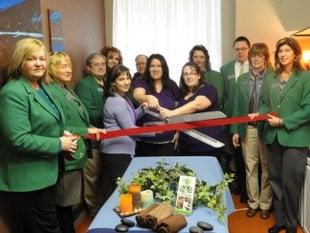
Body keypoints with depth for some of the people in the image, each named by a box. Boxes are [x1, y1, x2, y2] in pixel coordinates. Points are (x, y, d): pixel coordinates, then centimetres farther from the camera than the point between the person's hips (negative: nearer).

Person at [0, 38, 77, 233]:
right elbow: (19, 140, -26)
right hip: (26, 181, -9)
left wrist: (61, 133, 4)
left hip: (43, 175, 10)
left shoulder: (41, 87, 11)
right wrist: (59, 144, -19)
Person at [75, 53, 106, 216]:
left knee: (105, 176, 19)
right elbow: (89, 113, -19)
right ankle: (95, 211, 20)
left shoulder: (107, 83, 15)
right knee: (93, 178, 3)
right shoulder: (84, 85, -10)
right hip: (93, 138, -7)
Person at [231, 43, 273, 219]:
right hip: (247, 129, 3)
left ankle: (265, 203, 23)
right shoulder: (242, 79, 8)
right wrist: (235, 130, 4)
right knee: (250, 167, 9)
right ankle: (253, 202, 23)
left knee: (266, 167, 8)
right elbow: (237, 106, 8)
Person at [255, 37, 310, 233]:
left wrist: (283, 121, -14)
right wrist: (260, 114, -6)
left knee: (290, 182, 0)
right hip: (274, 136, 5)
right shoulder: (271, 79, 11)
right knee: (276, 180, 12)